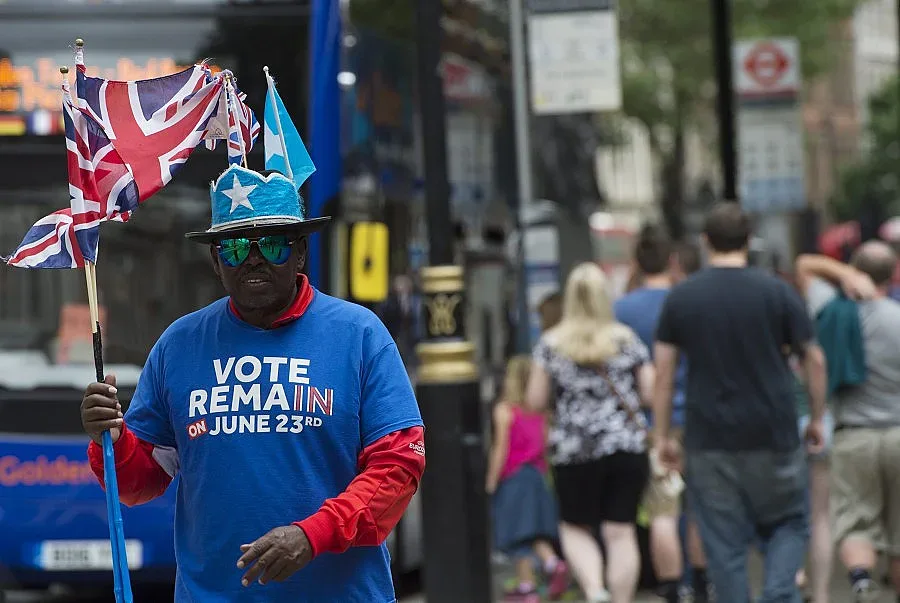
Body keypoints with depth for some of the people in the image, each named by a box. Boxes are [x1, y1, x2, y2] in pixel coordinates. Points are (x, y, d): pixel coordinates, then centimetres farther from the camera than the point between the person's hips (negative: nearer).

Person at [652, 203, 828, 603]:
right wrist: (817, 419, 12)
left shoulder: (680, 297, 2)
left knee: (724, 543, 5)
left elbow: (664, 371, 2)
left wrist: (662, 435, 8)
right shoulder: (777, 292, -2)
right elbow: (814, 360, 1)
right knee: (788, 524, 14)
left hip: (710, 439, 1)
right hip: (774, 436, -1)